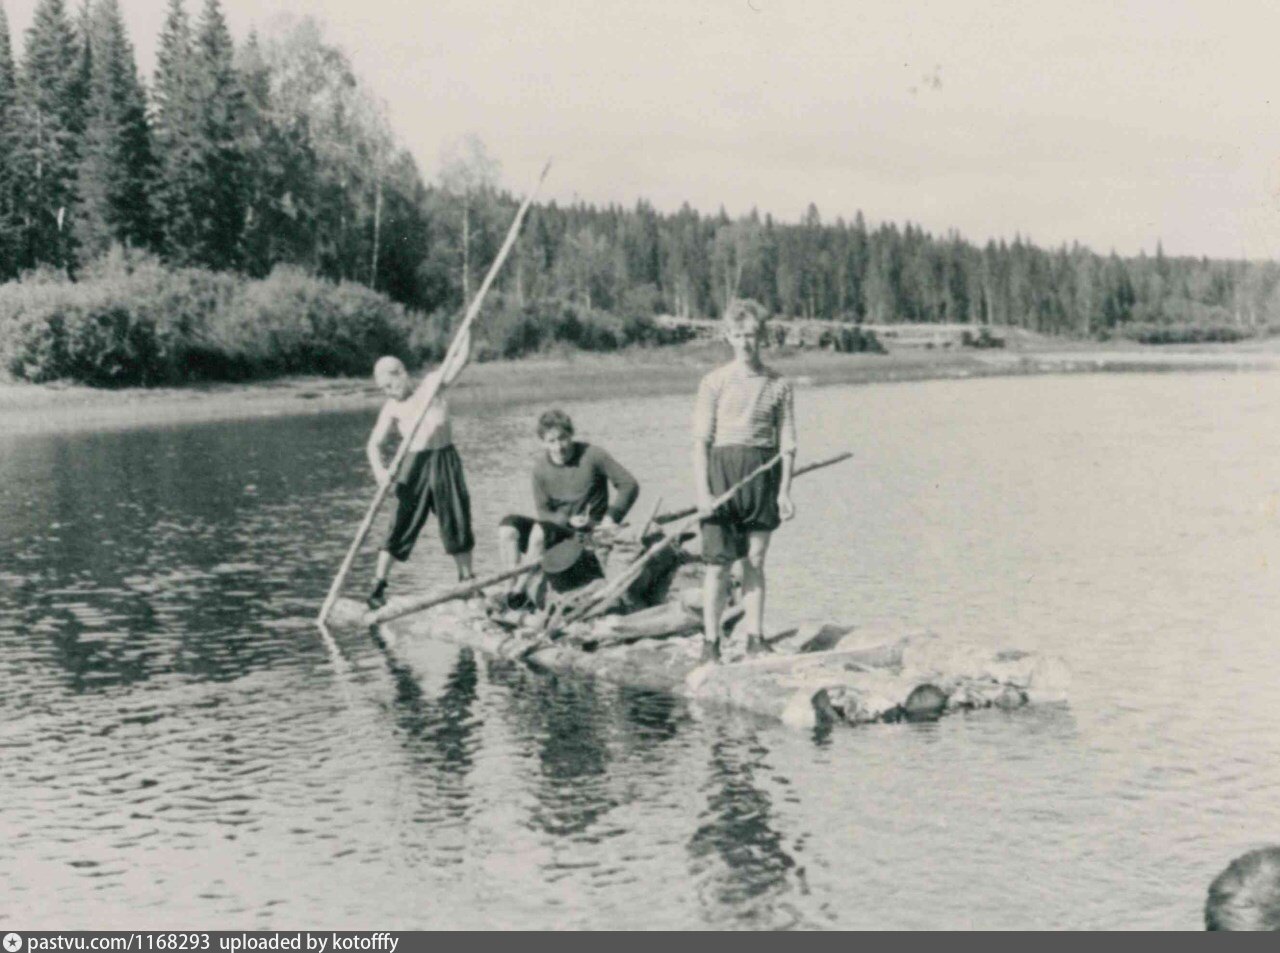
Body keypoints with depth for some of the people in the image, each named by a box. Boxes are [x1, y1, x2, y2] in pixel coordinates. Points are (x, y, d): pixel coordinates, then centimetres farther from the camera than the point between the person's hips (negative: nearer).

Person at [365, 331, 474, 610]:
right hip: (414, 465, -2)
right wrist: (379, 469, -23)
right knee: (402, 525, -6)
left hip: (446, 461, 2)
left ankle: (467, 580, 25)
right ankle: (378, 585, -2)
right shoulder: (392, 408, -2)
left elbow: (461, 358, -1)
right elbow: (374, 444, -6)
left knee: (458, 522, 9)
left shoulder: (433, 384, 1)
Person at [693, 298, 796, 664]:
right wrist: (702, 492, -9)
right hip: (723, 468, -2)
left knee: (755, 562, 7)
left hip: (763, 472, 2)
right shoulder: (715, 382, 0)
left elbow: (787, 443, 7)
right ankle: (710, 642, 4)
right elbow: (701, 440, -2)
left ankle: (755, 638, 13)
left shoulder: (778, 385, 5)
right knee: (719, 562, -4)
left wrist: (785, 490, -1)